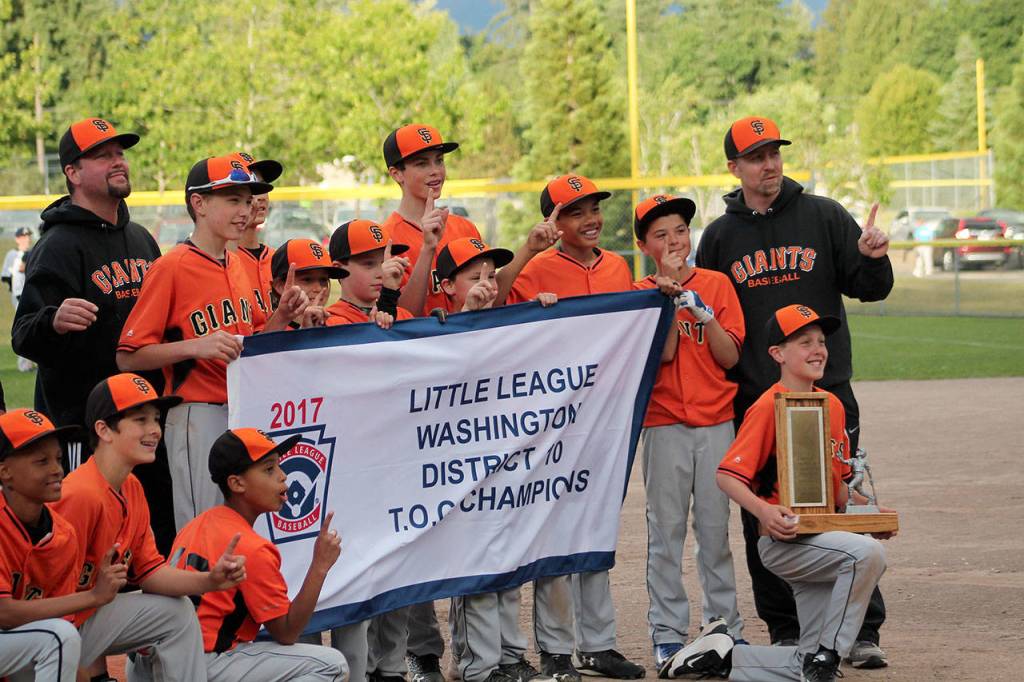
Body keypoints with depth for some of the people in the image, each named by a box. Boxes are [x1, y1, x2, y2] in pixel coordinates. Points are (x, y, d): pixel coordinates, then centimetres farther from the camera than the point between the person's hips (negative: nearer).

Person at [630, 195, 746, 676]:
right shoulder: (641, 292, 2)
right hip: (664, 424, -1)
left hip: (716, 423, 1)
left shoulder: (716, 284, 6)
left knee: (716, 528, 5)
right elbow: (664, 352, -12)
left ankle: (724, 625, 13)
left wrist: (701, 309, -11)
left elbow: (730, 356, -1)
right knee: (666, 528, -1)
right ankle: (667, 633, 3)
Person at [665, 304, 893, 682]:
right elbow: (728, 474, -16)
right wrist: (763, 510, -32)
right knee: (867, 553, -34)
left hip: (821, 538, 8)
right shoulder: (769, 407, -11)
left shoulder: (833, 405, 11)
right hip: (782, 541, -8)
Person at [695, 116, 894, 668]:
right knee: (764, 521, 3)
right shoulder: (721, 236, 9)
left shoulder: (823, 217, 4)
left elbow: (870, 289, 5)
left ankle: (862, 631, 1)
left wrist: (872, 259, -16)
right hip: (754, 400, 2)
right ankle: (786, 632, 13)